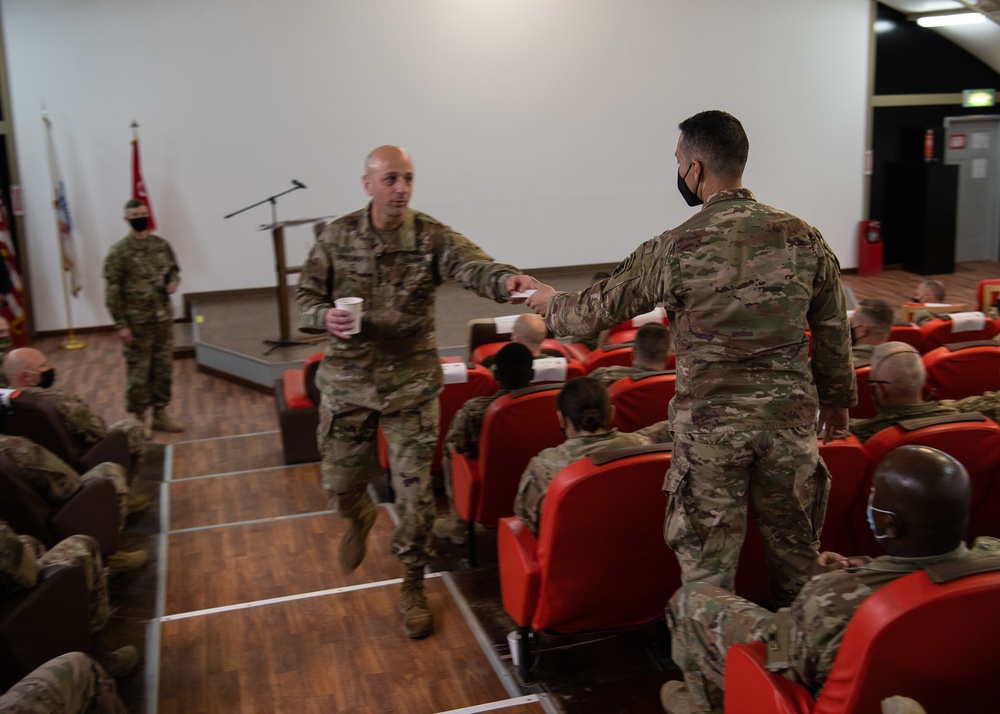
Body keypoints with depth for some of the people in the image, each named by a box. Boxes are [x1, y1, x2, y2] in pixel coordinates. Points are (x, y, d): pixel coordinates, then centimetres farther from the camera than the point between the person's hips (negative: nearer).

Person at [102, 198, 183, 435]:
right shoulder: (119, 252, -9)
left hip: (163, 319, 5)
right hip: (137, 322, -5)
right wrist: (120, 325, -14)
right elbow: (112, 291, -10)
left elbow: (174, 269, 20)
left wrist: (173, 282, -5)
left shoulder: (161, 244, 6)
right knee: (139, 372, 1)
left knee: (164, 368, 11)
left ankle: (160, 414, 24)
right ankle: (139, 419, 14)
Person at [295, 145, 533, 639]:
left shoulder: (432, 237, -8)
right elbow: (305, 294, 4)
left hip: (411, 383, -2)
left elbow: (471, 266, -26)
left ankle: (413, 589, 21)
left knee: (415, 491, 1)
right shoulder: (337, 237, -3)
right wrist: (324, 317, -19)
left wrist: (506, 279, -49)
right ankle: (360, 518, 54)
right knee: (341, 481, 15)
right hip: (347, 381, 2)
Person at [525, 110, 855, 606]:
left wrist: (551, 303, 21)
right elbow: (833, 331, 7)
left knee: (707, 565, 10)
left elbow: (599, 309, 1)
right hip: (790, 417, 4)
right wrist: (837, 398, 22)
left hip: (709, 424, -3)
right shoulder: (803, 237, -2)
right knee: (796, 551, 18)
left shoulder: (673, 250, -11)